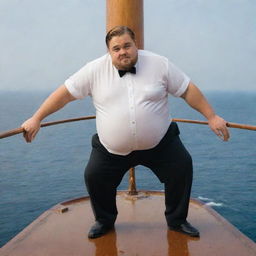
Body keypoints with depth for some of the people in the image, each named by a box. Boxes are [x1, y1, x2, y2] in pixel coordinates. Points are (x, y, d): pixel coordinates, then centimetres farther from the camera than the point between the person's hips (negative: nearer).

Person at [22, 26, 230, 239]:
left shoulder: (159, 64, -5)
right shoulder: (95, 70, -7)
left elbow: (189, 90, -1)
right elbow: (65, 93, -4)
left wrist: (212, 117, -4)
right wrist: (36, 119, -6)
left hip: (160, 143, 1)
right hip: (112, 149, 0)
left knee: (182, 168, -6)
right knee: (94, 177, -5)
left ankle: (177, 220, 19)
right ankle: (105, 221, 24)